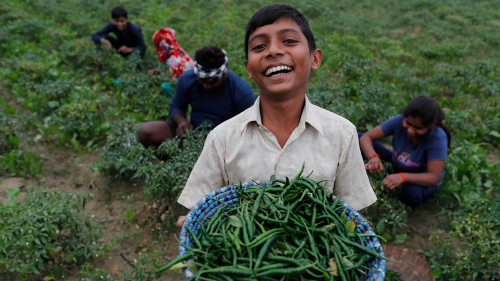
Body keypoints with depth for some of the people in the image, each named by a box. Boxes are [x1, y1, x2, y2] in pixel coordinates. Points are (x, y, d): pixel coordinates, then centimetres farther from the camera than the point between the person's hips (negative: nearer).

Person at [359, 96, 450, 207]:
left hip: (421, 180, -2)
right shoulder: (399, 121, -23)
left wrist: (402, 177, -50)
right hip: (396, 165, 2)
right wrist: (373, 157, -43)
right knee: (357, 139, -11)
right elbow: (366, 137, -21)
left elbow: (434, 177, -34)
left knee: (411, 194, -41)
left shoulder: (437, 138, -32)